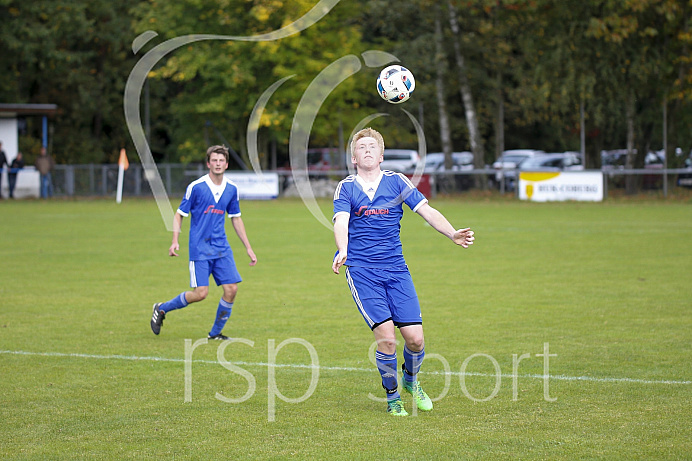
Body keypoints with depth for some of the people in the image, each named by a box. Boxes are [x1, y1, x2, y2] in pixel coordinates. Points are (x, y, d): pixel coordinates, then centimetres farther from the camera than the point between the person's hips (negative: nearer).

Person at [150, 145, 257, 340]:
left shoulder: (232, 189, 6)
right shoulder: (196, 187, -9)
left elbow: (236, 219, 17)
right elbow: (179, 214, -2)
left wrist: (248, 248, 15)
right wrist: (175, 241, -15)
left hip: (222, 249, 5)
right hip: (199, 249, -5)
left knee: (231, 289, -6)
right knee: (200, 293, -12)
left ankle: (215, 333, 10)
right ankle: (162, 309, 11)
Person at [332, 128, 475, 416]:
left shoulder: (396, 182, 7)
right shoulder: (346, 188, 2)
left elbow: (427, 211, 1)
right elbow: (341, 222, -14)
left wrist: (453, 234, -16)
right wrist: (342, 251, -34)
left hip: (396, 268, 2)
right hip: (361, 271, -2)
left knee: (414, 337, -6)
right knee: (386, 335, -16)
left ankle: (411, 380, 28)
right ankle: (392, 396, 8)